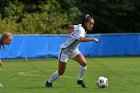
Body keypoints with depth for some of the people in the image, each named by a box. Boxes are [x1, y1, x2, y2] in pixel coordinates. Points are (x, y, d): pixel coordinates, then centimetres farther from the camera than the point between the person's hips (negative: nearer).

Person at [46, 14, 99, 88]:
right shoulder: (81, 29, -30)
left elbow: (72, 26, 19)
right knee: (61, 72, 1)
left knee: (84, 63, -14)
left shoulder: (80, 26, -3)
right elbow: (81, 39, -52)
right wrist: (93, 39, -48)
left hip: (73, 49, 8)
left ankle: (80, 80, 6)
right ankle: (49, 82, 25)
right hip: (65, 50, -8)